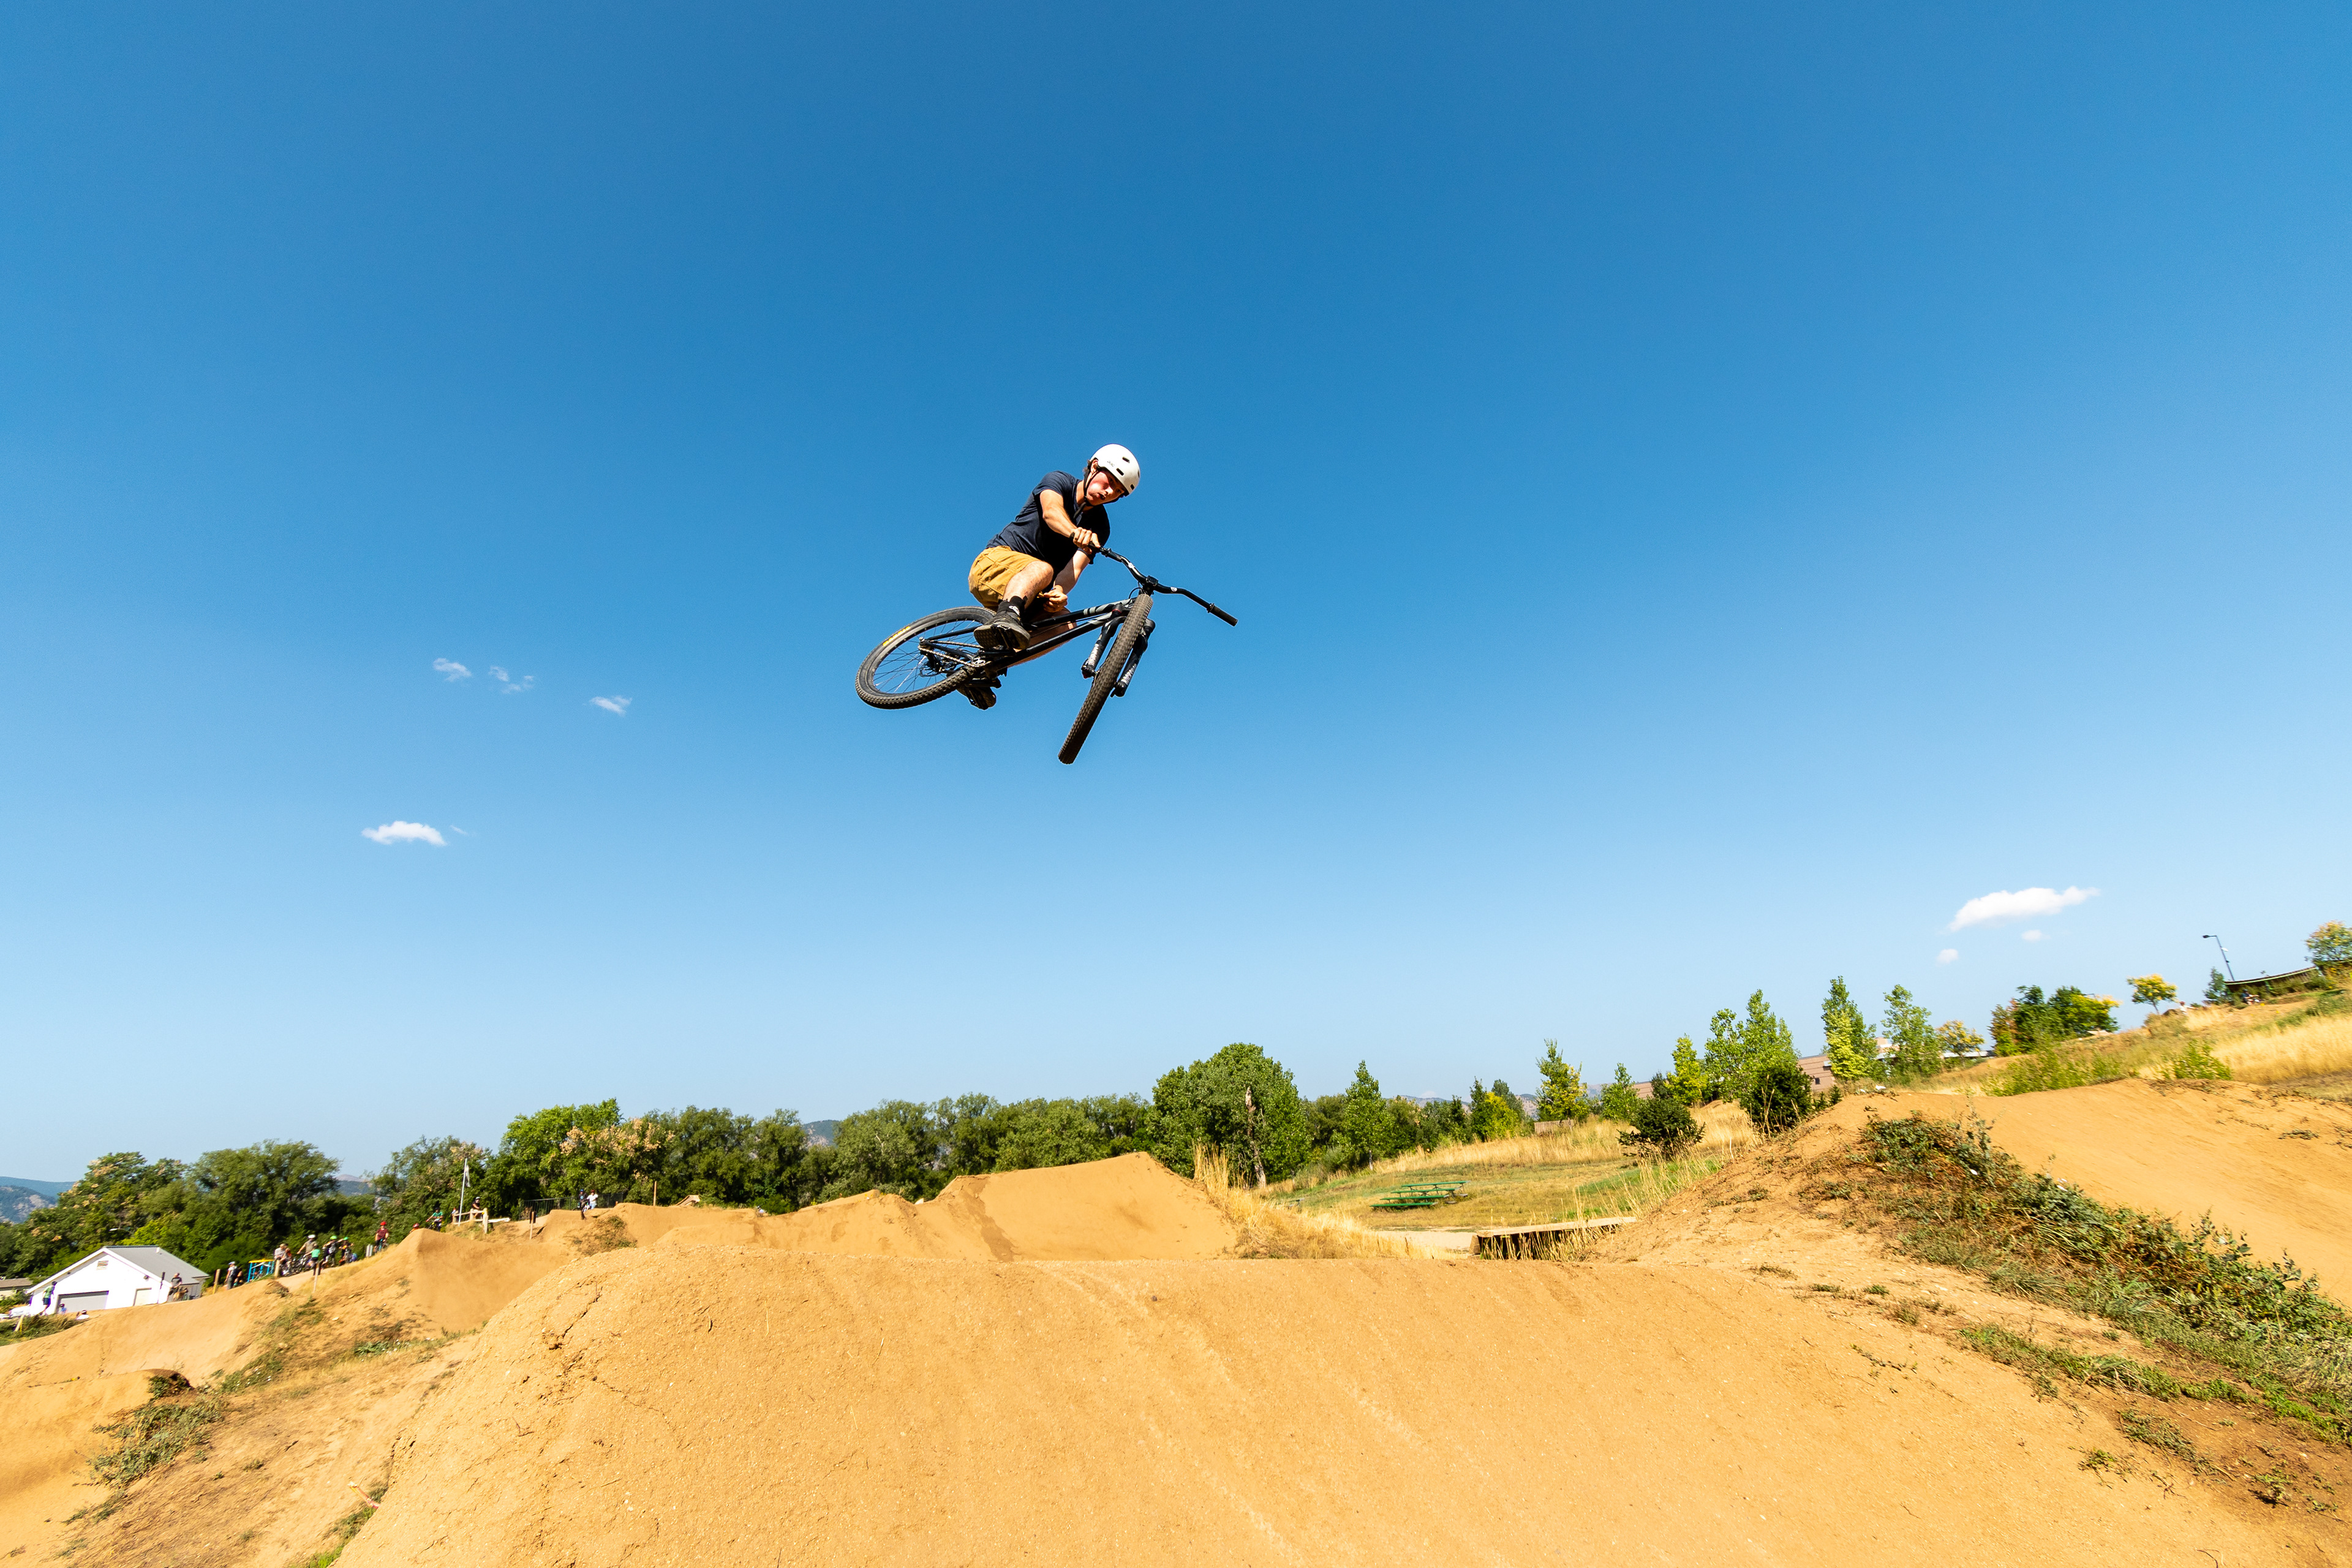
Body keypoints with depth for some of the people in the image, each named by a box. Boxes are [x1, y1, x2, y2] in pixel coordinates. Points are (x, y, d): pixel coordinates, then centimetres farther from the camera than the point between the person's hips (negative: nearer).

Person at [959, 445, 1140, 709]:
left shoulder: (1099, 526, 6)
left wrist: (1059, 592, -34)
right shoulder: (1059, 481, -3)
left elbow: (1075, 567, -12)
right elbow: (1051, 511, -28)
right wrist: (1075, 532, -51)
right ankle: (1006, 617, -61)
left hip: (1031, 596, 5)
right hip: (995, 561, -5)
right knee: (1042, 568, -35)